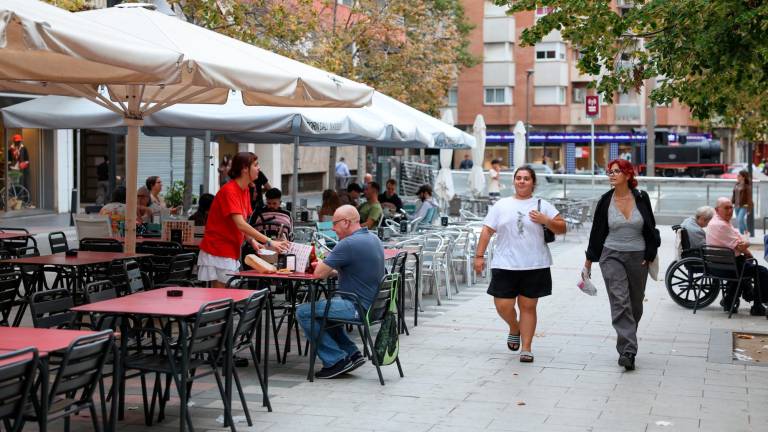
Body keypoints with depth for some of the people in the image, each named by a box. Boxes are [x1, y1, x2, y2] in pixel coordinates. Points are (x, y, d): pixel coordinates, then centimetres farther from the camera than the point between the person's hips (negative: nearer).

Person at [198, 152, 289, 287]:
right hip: (218, 254, -9)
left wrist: (251, 240, -4)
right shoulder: (229, 191, -18)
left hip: (231, 253, 9)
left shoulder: (245, 190, 10)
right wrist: (269, 242, -28)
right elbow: (240, 224, -27)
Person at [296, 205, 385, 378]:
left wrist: (320, 264, 6)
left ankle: (336, 360, -1)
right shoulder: (373, 238, 11)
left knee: (303, 312, -4)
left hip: (358, 307, -10)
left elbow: (319, 274, -17)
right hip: (372, 304, 10)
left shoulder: (348, 244, -20)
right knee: (325, 307, 30)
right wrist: (330, 269, 11)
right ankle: (351, 353, 21)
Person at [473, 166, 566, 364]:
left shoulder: (542, 205, 7)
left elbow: (562, 228, 6)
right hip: (505, 265, 1)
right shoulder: (501, 205, 9)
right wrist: (479, 255, 0)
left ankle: (526, 348, 13)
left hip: (534, 266, -1)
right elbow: (487, 231, 7)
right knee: (503, 306, -4)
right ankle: (514, 329, 29)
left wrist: (545, 220, -11)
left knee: (528, 307, 4)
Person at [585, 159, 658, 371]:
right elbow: (597, 232, 6)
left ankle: (626, 344, 33)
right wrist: (589, 262, 8)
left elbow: (650, 229, 6)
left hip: (638, 257, 2)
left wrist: (649, 256, 1)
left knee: (635, 304, 12)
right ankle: (627, 350, -20)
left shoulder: (641, 198, -1)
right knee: (620, 302, -15)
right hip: (612, 256, -1)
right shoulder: (605, 201, -1)